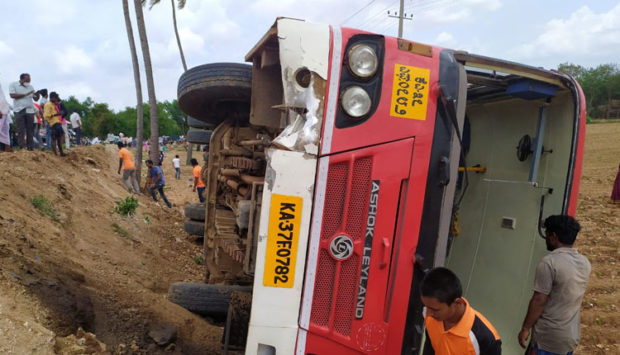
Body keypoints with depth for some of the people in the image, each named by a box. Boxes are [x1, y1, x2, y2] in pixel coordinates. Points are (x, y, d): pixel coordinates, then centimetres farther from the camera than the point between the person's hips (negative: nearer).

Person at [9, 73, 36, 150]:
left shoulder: (30, 87, 15)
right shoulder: (13, 85, 5)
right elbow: (12, 95, -8)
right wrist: (25, 94, -10)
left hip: (30, 110, 3)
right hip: (19, 110, -3)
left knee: (30, 130, 1)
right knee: (21, 130, -4)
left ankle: (30, 147, 5)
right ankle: (22, 147, -3)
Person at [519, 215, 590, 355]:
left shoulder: (549, 262, -20)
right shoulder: (585, 262, 4)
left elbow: (539, 301, -19)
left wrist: (525, 328, -10)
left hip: (549, 337, -7)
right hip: (572, 337, 7)